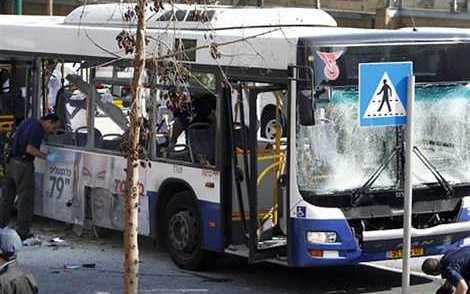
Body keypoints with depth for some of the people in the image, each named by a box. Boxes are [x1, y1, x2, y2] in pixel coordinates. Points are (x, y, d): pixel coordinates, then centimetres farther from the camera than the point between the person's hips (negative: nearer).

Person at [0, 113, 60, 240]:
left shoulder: (29, 122, 12)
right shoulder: (38, 129, -15)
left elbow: (14, 136, 24)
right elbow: (30, 149, -22)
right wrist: (46, 157, -15)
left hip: (12, 162, 9)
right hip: (23, 165, -9)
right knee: (26, 199, -1)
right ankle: (23, 232, 2)